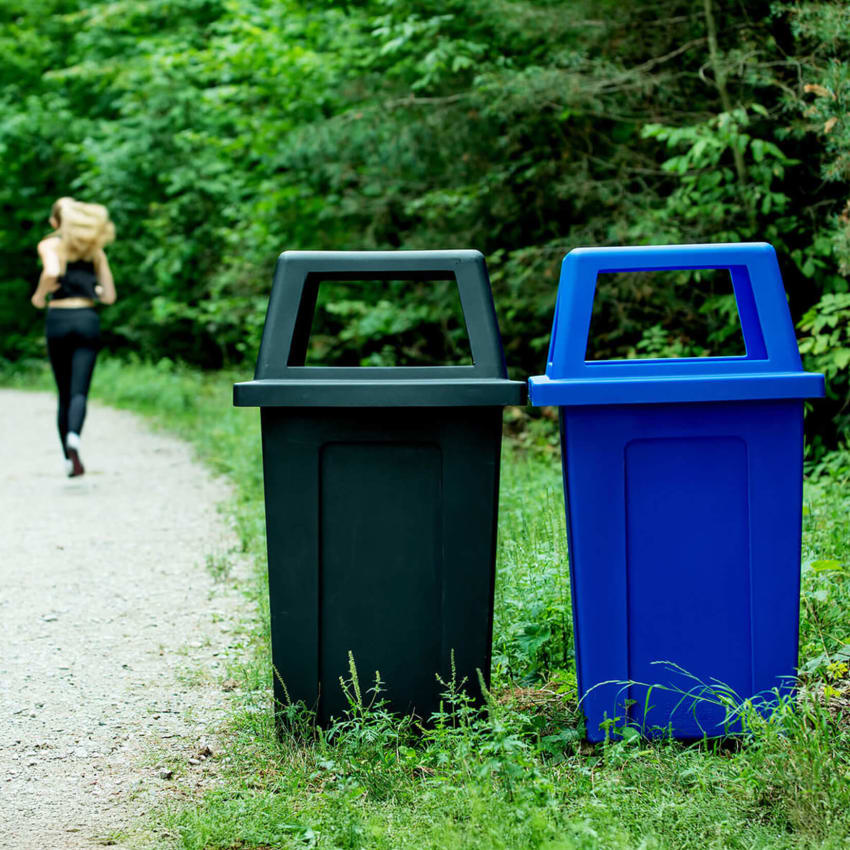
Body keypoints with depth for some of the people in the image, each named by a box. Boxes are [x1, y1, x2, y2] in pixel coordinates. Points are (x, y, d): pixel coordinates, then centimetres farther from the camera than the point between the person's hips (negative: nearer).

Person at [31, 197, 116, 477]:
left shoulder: (49, 245, 3)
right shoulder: (95, 249, 12)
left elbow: (52, 272, -20)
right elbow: (109, 296, 9)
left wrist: (39, 295, -2)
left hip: (57, 319, -1)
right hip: (87, 319, 1)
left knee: (64, 394, 12)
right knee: (79, 392, -8)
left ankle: (69, 459, 14)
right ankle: (73, 436, -38)